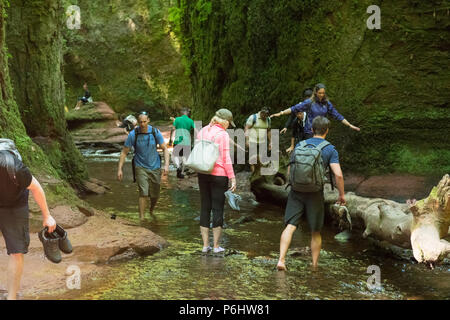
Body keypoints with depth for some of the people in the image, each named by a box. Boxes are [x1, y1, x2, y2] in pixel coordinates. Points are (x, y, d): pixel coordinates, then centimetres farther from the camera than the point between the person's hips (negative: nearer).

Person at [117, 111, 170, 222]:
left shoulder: (155, 132, -11)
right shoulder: (133, 134, -13)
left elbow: (165, 149, -6)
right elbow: (124, 152, -5)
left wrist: (166, 165, -19)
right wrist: (120, 169, -11)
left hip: (155, 167, 2)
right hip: (141, 167, -2)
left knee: (155, 195, 11)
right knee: (144, 193, -18)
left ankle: (151, 211, 42)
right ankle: (141, 218, -11)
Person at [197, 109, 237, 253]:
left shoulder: (202, 132, 8)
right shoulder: (223, 134, -10)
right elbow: (226, 159, -11)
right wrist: (232, 178, -7)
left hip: (203, 174, 6)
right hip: (219, 174, -6)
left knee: (205, 208, 10)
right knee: (218, 209, 3)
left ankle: (205, 245, 14)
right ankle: (216, 246, 9)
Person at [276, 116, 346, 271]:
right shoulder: (330, 149, -2)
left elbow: (289, 171, 11)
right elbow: (338, 175, -10)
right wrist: (342, 194, 2)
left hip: (296, 191, 2)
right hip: (315, 194, -2)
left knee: (290, 226, -3)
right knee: (315, 232, 11)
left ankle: (281, 260, -18)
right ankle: (314, 266, 20)